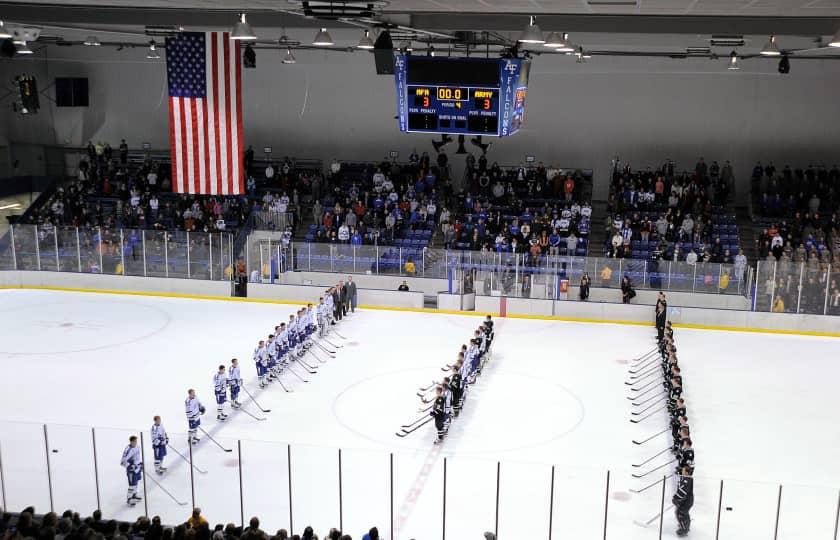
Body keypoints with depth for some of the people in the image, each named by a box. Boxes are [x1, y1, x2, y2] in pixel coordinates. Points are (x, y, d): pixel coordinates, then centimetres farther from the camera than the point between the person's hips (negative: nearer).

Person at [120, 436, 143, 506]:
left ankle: (134, 495, 42)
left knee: (136, 481, 23)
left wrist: (141, 463, 17)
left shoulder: (136, 447, -2)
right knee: (132, 485, -5)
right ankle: (129, 499, 9)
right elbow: (123, 462, -26)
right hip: (131, 469, -9)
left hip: (137, 468, 9)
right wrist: (129, 466, -32)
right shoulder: (128, 450, -27)